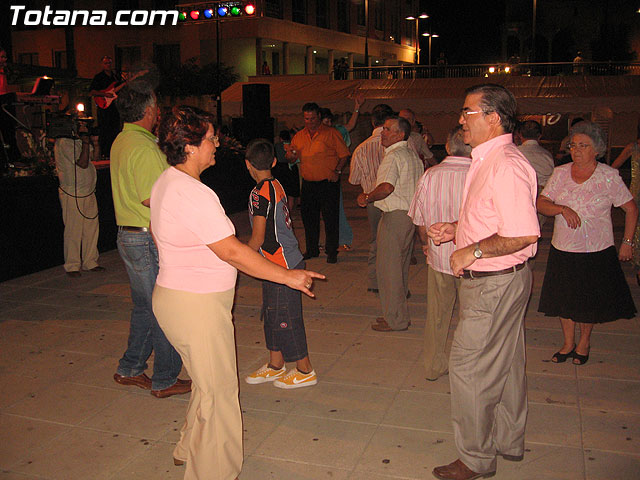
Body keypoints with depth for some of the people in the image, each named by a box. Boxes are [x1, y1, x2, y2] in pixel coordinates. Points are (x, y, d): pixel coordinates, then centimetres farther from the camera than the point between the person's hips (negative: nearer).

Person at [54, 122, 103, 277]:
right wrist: (85, 141, -18)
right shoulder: (64, 142, -15)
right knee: (74, 231, -1)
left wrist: (95, 143, 2)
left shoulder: (78, 141, 10)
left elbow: (95, 156, 19)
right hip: (73, 194, -8)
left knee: (91, 228, 11)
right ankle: (72, 266, 11)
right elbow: (83, 163, -21)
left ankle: (90, 262, 22)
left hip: (88, 192, 8)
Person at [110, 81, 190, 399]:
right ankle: (165, 380, 12)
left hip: (128, 237, 10)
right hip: (149, 241, -10)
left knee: (144, 307, 20)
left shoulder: (121, 142, 12)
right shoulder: (145, 147, -19)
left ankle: (130, 369, 29)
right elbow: (153, 199, -24)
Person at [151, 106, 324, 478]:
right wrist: (287, 276, -20)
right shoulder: (194, 194, -25)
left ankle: (190, 450, 44)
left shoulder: (166, 183, 8)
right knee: (218, 391, 4)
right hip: (197, 306, -11)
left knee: (209, 382, 26)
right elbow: (231, 251, -26)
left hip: (173, 293, 11)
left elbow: (158, 237, 18)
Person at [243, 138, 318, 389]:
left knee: (285, 319, 2)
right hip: (287, 260, 9)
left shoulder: (260, 194, -19)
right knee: (273, 316, 18)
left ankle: (305, 371, 16)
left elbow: (258, 239, -18)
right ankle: (275, 366, 31)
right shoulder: (277, 186, 8)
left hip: (281, 266, -9)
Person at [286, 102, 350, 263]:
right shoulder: (299, 136, 12)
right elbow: (291, 159, 16)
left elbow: (344, 155, -2)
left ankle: (332, 251, 7)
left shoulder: (331, 133, -1)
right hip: (308, 183, 5)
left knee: (330, 217, -3)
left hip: (328, 182, -5)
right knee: (308, 217, 10)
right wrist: (290, 155, -7)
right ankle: (311, 249, 23)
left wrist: (337, 171, -15)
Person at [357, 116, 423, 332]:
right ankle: (398, 313, 25)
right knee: (401, 267, 16)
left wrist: (367, 198, -11)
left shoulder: (393, 156, -14)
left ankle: (395, 319, 3)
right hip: (410, 215, 10)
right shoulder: (413, 155, 16)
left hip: (395, 217, -10)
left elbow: (387, 187, -28)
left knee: (388, 268, -2)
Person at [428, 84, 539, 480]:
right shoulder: (487, 160, 12)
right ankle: (509, 442, 36)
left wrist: (472, 251, -21)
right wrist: (457, 229, 9)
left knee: (468, 366, -1)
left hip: (495, 283, -11)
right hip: (497, 281, 11)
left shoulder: (507, 166, -23)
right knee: (505, 363, 20)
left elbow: (524, 234, -29)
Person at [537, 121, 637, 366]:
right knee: (564, 300, 11)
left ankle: (584, 342, 32)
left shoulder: (609, 176, -7)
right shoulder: (560, 173, 1)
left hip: (597, 252, -3)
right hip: (562, 250, 3)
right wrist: (563, 209, -22)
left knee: (589, 301, 9)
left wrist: (627, 242, -4)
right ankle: (568, 343, 30)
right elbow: (541, 203, -3)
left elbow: (631, 208, 0)